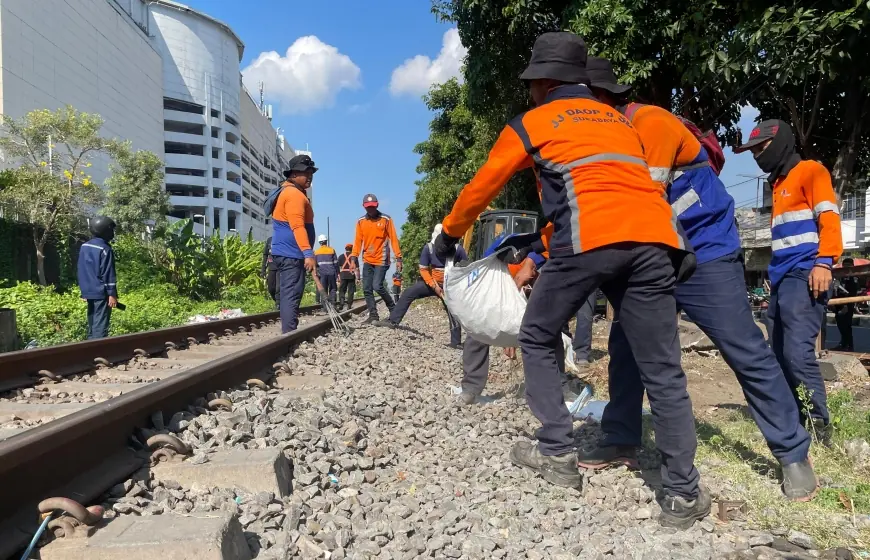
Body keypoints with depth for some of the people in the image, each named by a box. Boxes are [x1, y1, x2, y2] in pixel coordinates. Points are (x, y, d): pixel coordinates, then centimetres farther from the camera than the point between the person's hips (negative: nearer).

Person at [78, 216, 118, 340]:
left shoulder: (84, 247, 12)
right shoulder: (105, 249, -14)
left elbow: (82, 271, 17)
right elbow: (108, 274, -16)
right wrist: (112, 294, -14)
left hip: (88, 292, 8)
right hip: (101, 293, -8)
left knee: (92, 325, 14)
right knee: (100, 326, -8)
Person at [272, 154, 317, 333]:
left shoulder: (288, 192, 21)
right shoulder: (295, 194, -13)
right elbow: (297, 226, -25)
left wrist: (305, 253, 25)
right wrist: (308, 254, -32)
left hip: (286, 253, 11)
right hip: (291, 254, -11)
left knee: (287, 295, 11)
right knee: (292, 295, -12)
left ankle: (288, 333, 15)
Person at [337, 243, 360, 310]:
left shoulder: (341, 256, 6)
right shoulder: (354, 257, 2)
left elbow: (339, 267, 3)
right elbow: (356, 268, -2)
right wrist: (357, 278, -2)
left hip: (343, 275, 1)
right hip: (351, 275, -1)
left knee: (342, 290, 7)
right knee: (351, 291, 4)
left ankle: (341, 303, -10)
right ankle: (349, 305, 3)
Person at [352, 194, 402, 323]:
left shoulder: (386, 219, -4)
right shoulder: (361, 221, 5)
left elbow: (393, 239, -5)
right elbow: (358, 241, 5)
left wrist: (398, 258, -9)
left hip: (381, 260, -4)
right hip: (367, 261, 5)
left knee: (377, 286, -14)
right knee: (367, 289, 2)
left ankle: (393, 308, 8)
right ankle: (373, 315, 10)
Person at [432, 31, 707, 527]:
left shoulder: (531, 123, 20)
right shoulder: (620, 120, 34)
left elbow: (480, 190, 27)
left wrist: (449, 237, 41)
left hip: (592, 239, -4)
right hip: (655, 240, 5)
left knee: (538, 340, 16)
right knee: (663, 370, 7)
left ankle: (558, 454, 15)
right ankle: (683, 494, 7)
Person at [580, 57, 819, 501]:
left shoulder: (652, 123, -18)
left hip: (705, 255, -8)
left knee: (748, 355, -4)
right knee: (625, 344, 5)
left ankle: (794, 454, 9)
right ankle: (621, 441, 16)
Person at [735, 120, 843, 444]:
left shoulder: (810, 171, 2)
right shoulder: (779, 184, 26)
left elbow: (829, 217, -10)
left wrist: (824, 262, -21)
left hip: (805, 276, -9)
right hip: (782, 279, 9)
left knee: (798, 353, -18)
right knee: (781, 355, 6)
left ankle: (820, 426, -12)